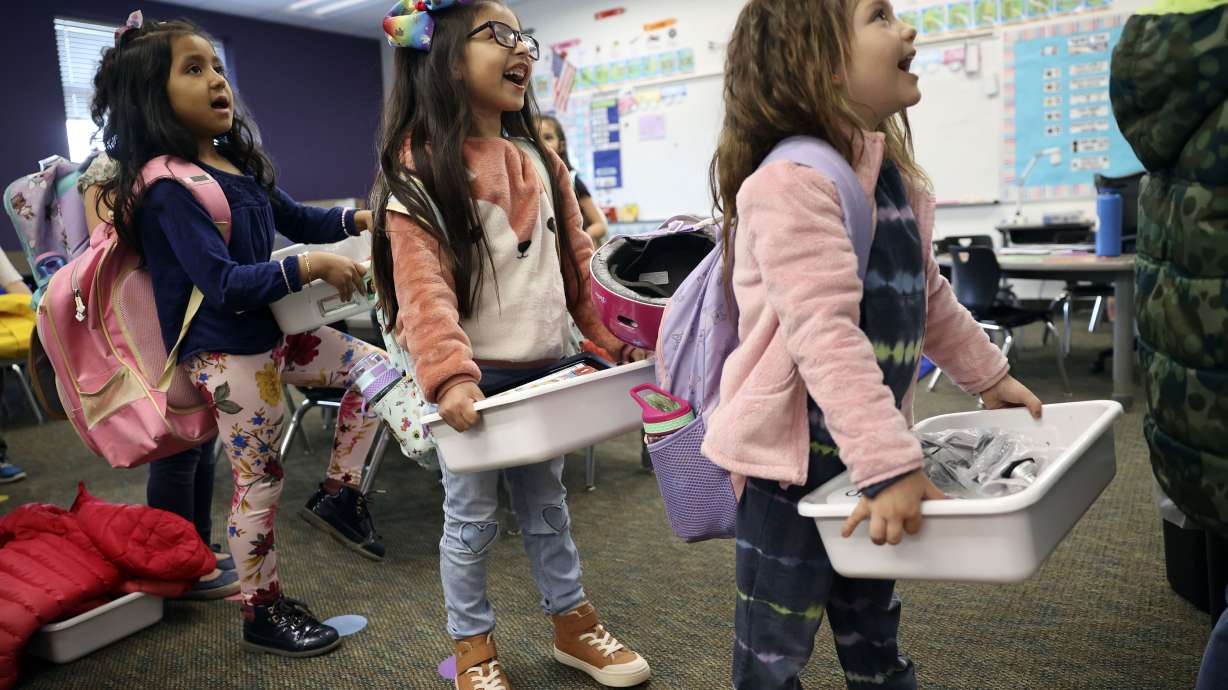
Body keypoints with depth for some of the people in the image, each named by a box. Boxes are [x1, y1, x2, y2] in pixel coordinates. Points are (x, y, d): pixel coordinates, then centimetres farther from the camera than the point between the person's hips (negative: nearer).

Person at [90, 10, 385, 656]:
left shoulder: (239, 164, 7)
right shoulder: (168, 188, -20)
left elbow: (296, 219, 19)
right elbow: (224, 285, -27)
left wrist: (359, 219, 2)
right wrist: (312, 266, -27)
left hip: (272, 333, 9)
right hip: (225, 356, -9)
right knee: (260, 483, 1)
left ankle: (337, 491, 22)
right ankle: (262, 614, 20)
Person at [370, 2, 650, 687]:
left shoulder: (541, 161, 9)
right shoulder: (421, 169, -11)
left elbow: (576, 262, 11)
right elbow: (422, 285, -20)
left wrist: (615, 340, 4)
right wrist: (450, 375, -31)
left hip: (544, 372, 6)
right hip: (476, 381, -5)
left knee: (546, 504, 20)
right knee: (473, 520, 10)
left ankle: (573, 622, 37)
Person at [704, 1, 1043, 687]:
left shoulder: (895, 175, 8)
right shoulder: (792, 181, -23)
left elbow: (928, 296, 20)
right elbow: (825, 334, -31)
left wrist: (988, 375, 24)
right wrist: (890, 467, -33)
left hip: (867, 448, 9)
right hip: (793, 455, -9)